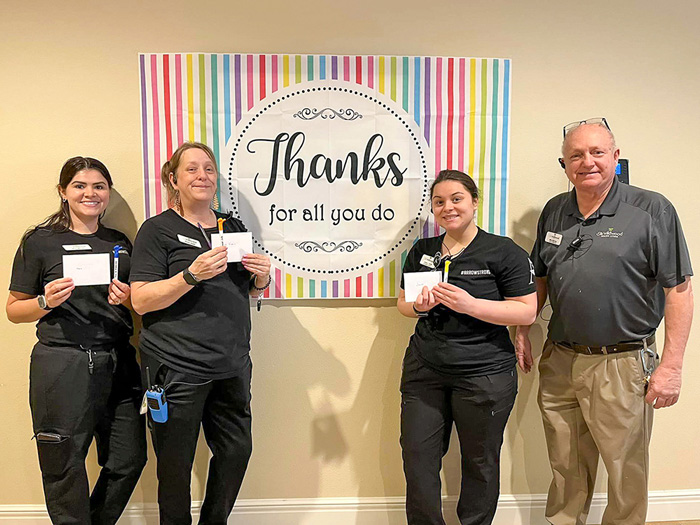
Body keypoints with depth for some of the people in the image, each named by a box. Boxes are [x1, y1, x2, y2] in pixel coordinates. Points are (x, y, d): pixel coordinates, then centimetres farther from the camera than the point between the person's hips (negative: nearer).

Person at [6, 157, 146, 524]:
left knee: (130, 459, 9)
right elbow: (14, 310, 4)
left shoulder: (120, 243, 13)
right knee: (65, 466, 6)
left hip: (117, 363, 4)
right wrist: (46, 302, -16)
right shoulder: (40, 241, 1)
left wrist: (125, 298, -4)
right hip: (62, 365, -4)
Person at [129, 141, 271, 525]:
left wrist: (262, 275, -1)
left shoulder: (233, 226, 13)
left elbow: (250, 289, 22)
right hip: (177, 366, -5)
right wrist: (192, 275, -23)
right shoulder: (158, 229, -3)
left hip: (232, 363, 5)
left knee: (237, 450, 12)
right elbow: (141, 301, -10)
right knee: (176, 464, 6)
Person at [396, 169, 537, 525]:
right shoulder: (421, 251, 8)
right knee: (417, 459, 8)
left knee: (480, 463, 13)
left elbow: (526, 312, -10)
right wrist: (418, 306, -9)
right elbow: (402, 303, 15)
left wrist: (469, 304, -22)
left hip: (484, 375, -4)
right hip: (424, 369, 4)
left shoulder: (503, 252, -6)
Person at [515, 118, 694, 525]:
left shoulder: (652, 210, -8)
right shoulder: (554, 212, 7)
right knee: (566, 467, 19)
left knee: (626, 472, 11)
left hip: (621, 365, -4)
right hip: (559, 360, 4)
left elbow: (679, 289, -10)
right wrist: (522, 332, 10)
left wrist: (672, 365, -13)